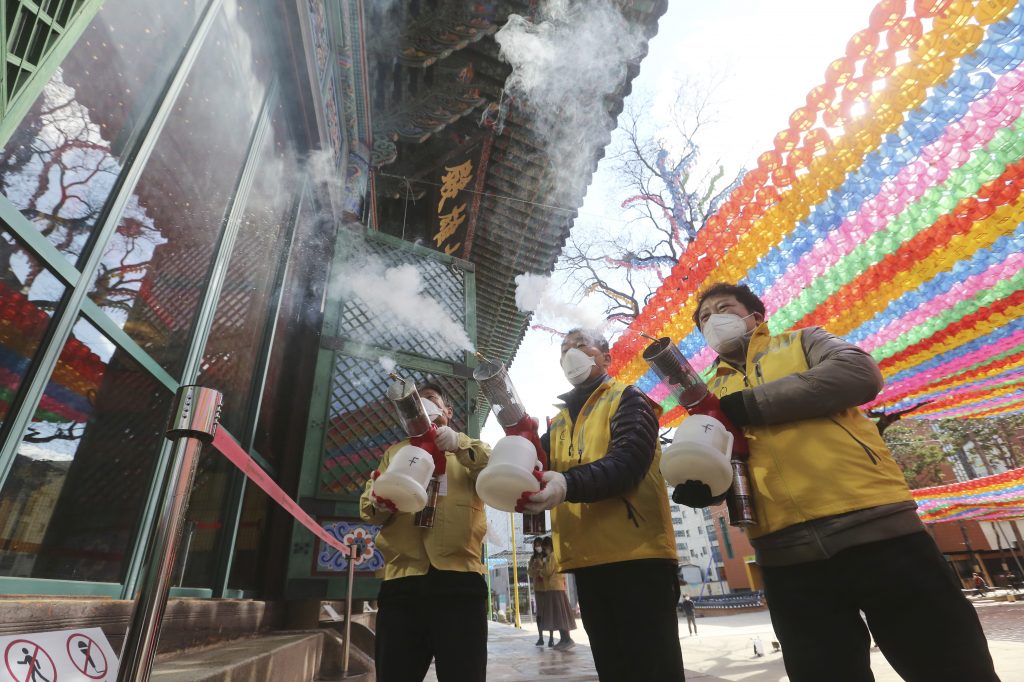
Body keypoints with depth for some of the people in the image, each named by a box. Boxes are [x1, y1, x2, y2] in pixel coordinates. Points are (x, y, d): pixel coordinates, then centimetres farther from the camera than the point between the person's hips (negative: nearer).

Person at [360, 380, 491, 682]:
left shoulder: (467, 447, 17)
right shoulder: (396, 451, 24)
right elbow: (367, 506, 13)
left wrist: (460, 445, -20)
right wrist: (379, 503, -12)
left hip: (458, 574, -2)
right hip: (401, 577, 3)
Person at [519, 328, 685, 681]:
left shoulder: (627, 399, 1)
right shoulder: (558, 423, 20)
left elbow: (629, 459, -17)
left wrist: (570, 484, -35)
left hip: (636, 552, -6)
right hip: (586, 560, 6)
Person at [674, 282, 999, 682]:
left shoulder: (802, 341, 13)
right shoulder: (711, 393, 20)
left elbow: (860, 372, -8)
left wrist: (750, 403, -12)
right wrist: (697, 483, -10)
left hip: (872, 524, -2)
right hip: (786, 553, 3)